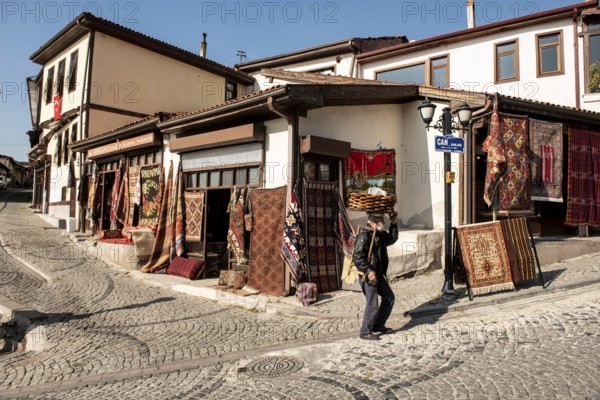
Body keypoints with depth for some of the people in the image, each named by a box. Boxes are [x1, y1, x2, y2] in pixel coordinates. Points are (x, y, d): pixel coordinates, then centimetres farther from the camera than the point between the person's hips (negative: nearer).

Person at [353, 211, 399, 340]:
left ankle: (378, 325, 30)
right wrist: (368, 271, -27)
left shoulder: (381, 235, 9)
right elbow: (357, 257, -24)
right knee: (372, 304, -4)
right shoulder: (363, 236, -19)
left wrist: (393, 223, 15)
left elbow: (392, 239, 27)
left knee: (389, 297, 16)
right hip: (367, 276, -9)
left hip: (379, 274, 9)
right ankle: (365, 332, 13)